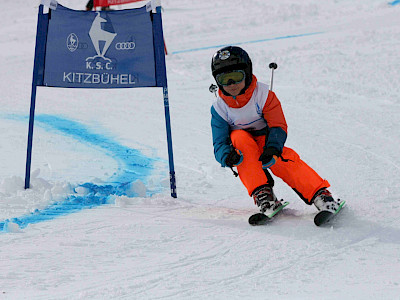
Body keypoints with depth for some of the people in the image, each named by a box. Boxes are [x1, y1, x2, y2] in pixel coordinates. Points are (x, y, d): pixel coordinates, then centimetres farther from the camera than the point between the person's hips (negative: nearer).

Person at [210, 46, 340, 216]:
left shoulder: (263, 94, -13)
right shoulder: (219, 108, -9)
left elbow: (279, 127, -16)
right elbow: (220, 144, -12)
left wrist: (272, 149, -37)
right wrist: (227, 156, -37)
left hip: (266, 141, -1)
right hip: (243, 150, 1)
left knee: (286, 159, -31)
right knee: (239, 137, -33)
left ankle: (319, 194, -29)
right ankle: (261, 192, -37)